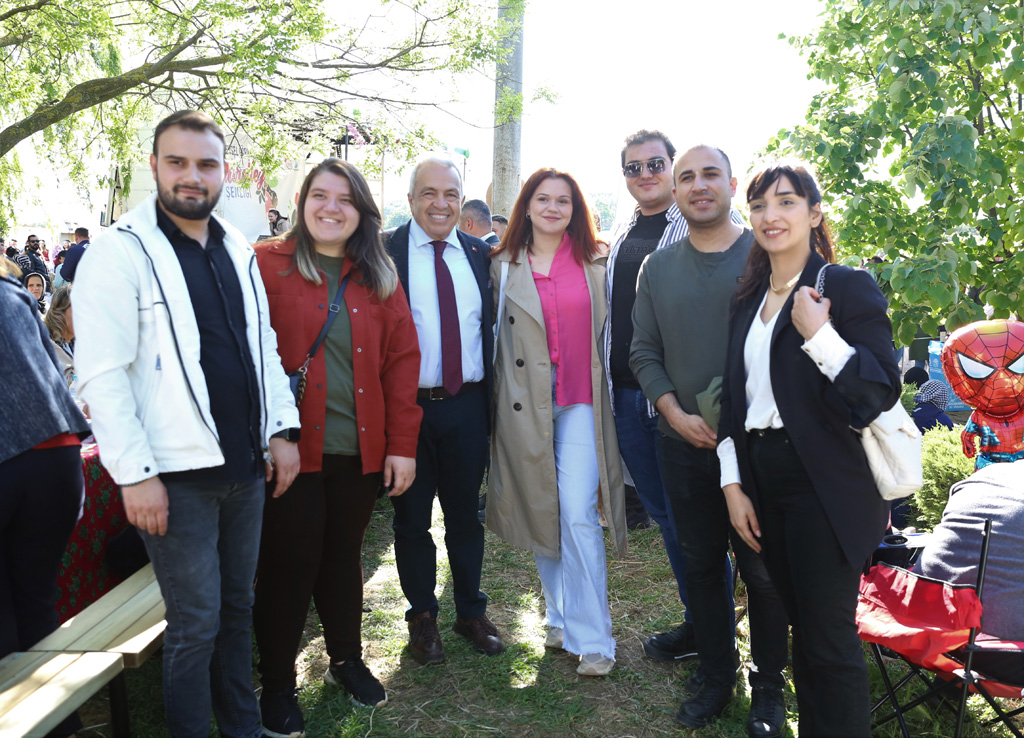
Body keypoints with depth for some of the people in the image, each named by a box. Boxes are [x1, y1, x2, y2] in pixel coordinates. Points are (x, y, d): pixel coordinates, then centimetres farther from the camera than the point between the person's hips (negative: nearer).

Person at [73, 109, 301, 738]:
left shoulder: (238, 250, 10)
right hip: (176, 474, -6)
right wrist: (135, 473, -16)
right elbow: (102, 375, -13)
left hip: (246, 466, 6)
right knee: (196, 622, 4)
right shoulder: (120, 252, -9)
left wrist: (284, 428, 7)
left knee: (238, 607, 18)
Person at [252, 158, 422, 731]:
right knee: (288, 564, 7)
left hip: (360, 450, 3)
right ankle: (278, 685, 27)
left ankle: (347, 659, 39)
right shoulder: (267, 264, -3)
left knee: (344, 556, 18)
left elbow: (402, 359, 4)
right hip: (291, 448, -3)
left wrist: (402, 443, 0)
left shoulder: (378, 277, 7)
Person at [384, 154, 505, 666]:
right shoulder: (386, 253, -4)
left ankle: (471, 613, 33)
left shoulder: (479, 254, 7)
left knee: (466, 514, 15)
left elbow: (490, 327, 11)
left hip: (467, 406, 3)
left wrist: (490, 398, 4)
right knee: (411, 517, 11)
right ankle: (422, 617, 30)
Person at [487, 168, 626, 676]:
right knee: (539, 515, 10)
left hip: (579, 404, -1)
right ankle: (560, 619, 28)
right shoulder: (503, 266, 8)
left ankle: (592, 638, 2)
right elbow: (495, 336, 9)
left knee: (579, 515, -9)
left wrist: (604, 395, 4)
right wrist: (496, 404, 5)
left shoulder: (593, 265, 7)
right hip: (524, 405, 2)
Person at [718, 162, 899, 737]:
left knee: (830, 638, 1)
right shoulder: (750, 299, 12)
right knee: (800, 624, 18)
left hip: (824, 487, -6)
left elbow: (881, 392, -13)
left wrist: (818, 333, -23)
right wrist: (734, 484, 5)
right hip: (762, 480, 6)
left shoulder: (849, 287, -7)